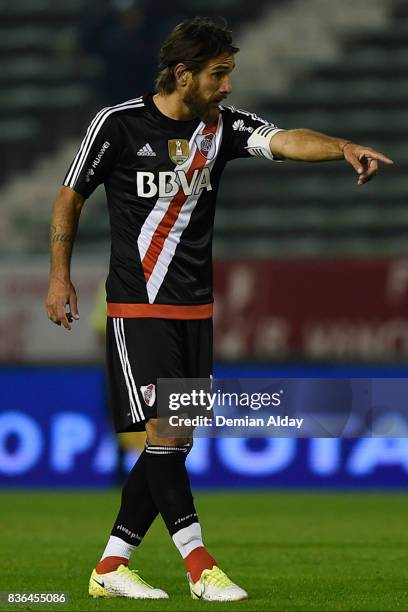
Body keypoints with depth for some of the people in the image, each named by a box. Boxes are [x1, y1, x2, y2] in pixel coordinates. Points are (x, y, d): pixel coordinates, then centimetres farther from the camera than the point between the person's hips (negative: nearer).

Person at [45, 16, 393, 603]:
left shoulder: (222, 124, 1)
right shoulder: (118, 123, -8)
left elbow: (284, 140, -17)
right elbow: (70, 197, 4)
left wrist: (343, 147, -36)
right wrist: (60, 276, 0)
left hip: (195, 310, 5)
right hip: (138, 307, -5)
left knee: (176, 443, 4)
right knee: (162, 434, -13)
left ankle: (111, 566, 12)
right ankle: (200, 566, -11)